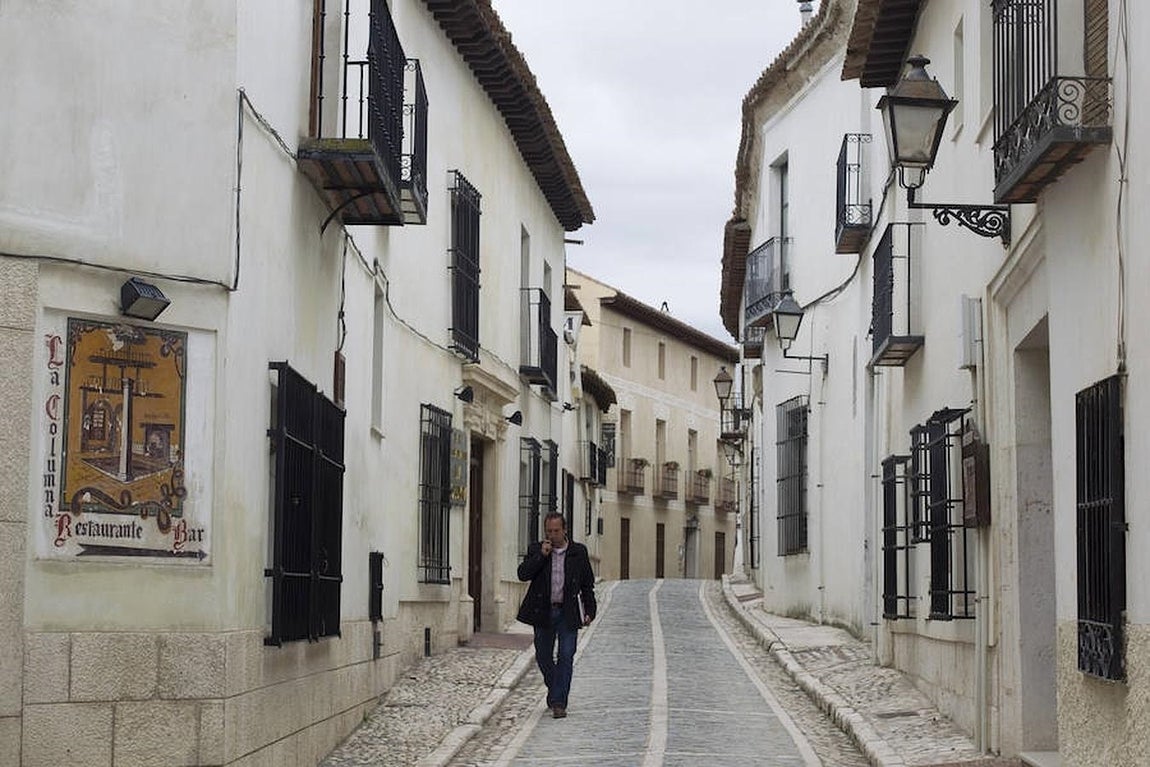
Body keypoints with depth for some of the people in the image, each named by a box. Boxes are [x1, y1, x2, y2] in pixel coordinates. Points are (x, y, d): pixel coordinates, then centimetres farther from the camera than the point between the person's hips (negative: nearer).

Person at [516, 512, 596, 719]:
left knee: (566, 656, -8)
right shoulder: (536, 550, 2)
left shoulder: (579, 552, 2)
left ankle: (559, 702, -6)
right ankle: (554, 688, 36)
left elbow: (588, 584, 8)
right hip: (543, 612, 1)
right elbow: (523, 574, -11)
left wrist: (589, 611, 2)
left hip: (568, 613, -1)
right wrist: (541, 556, -19)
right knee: (543, 656, 11)